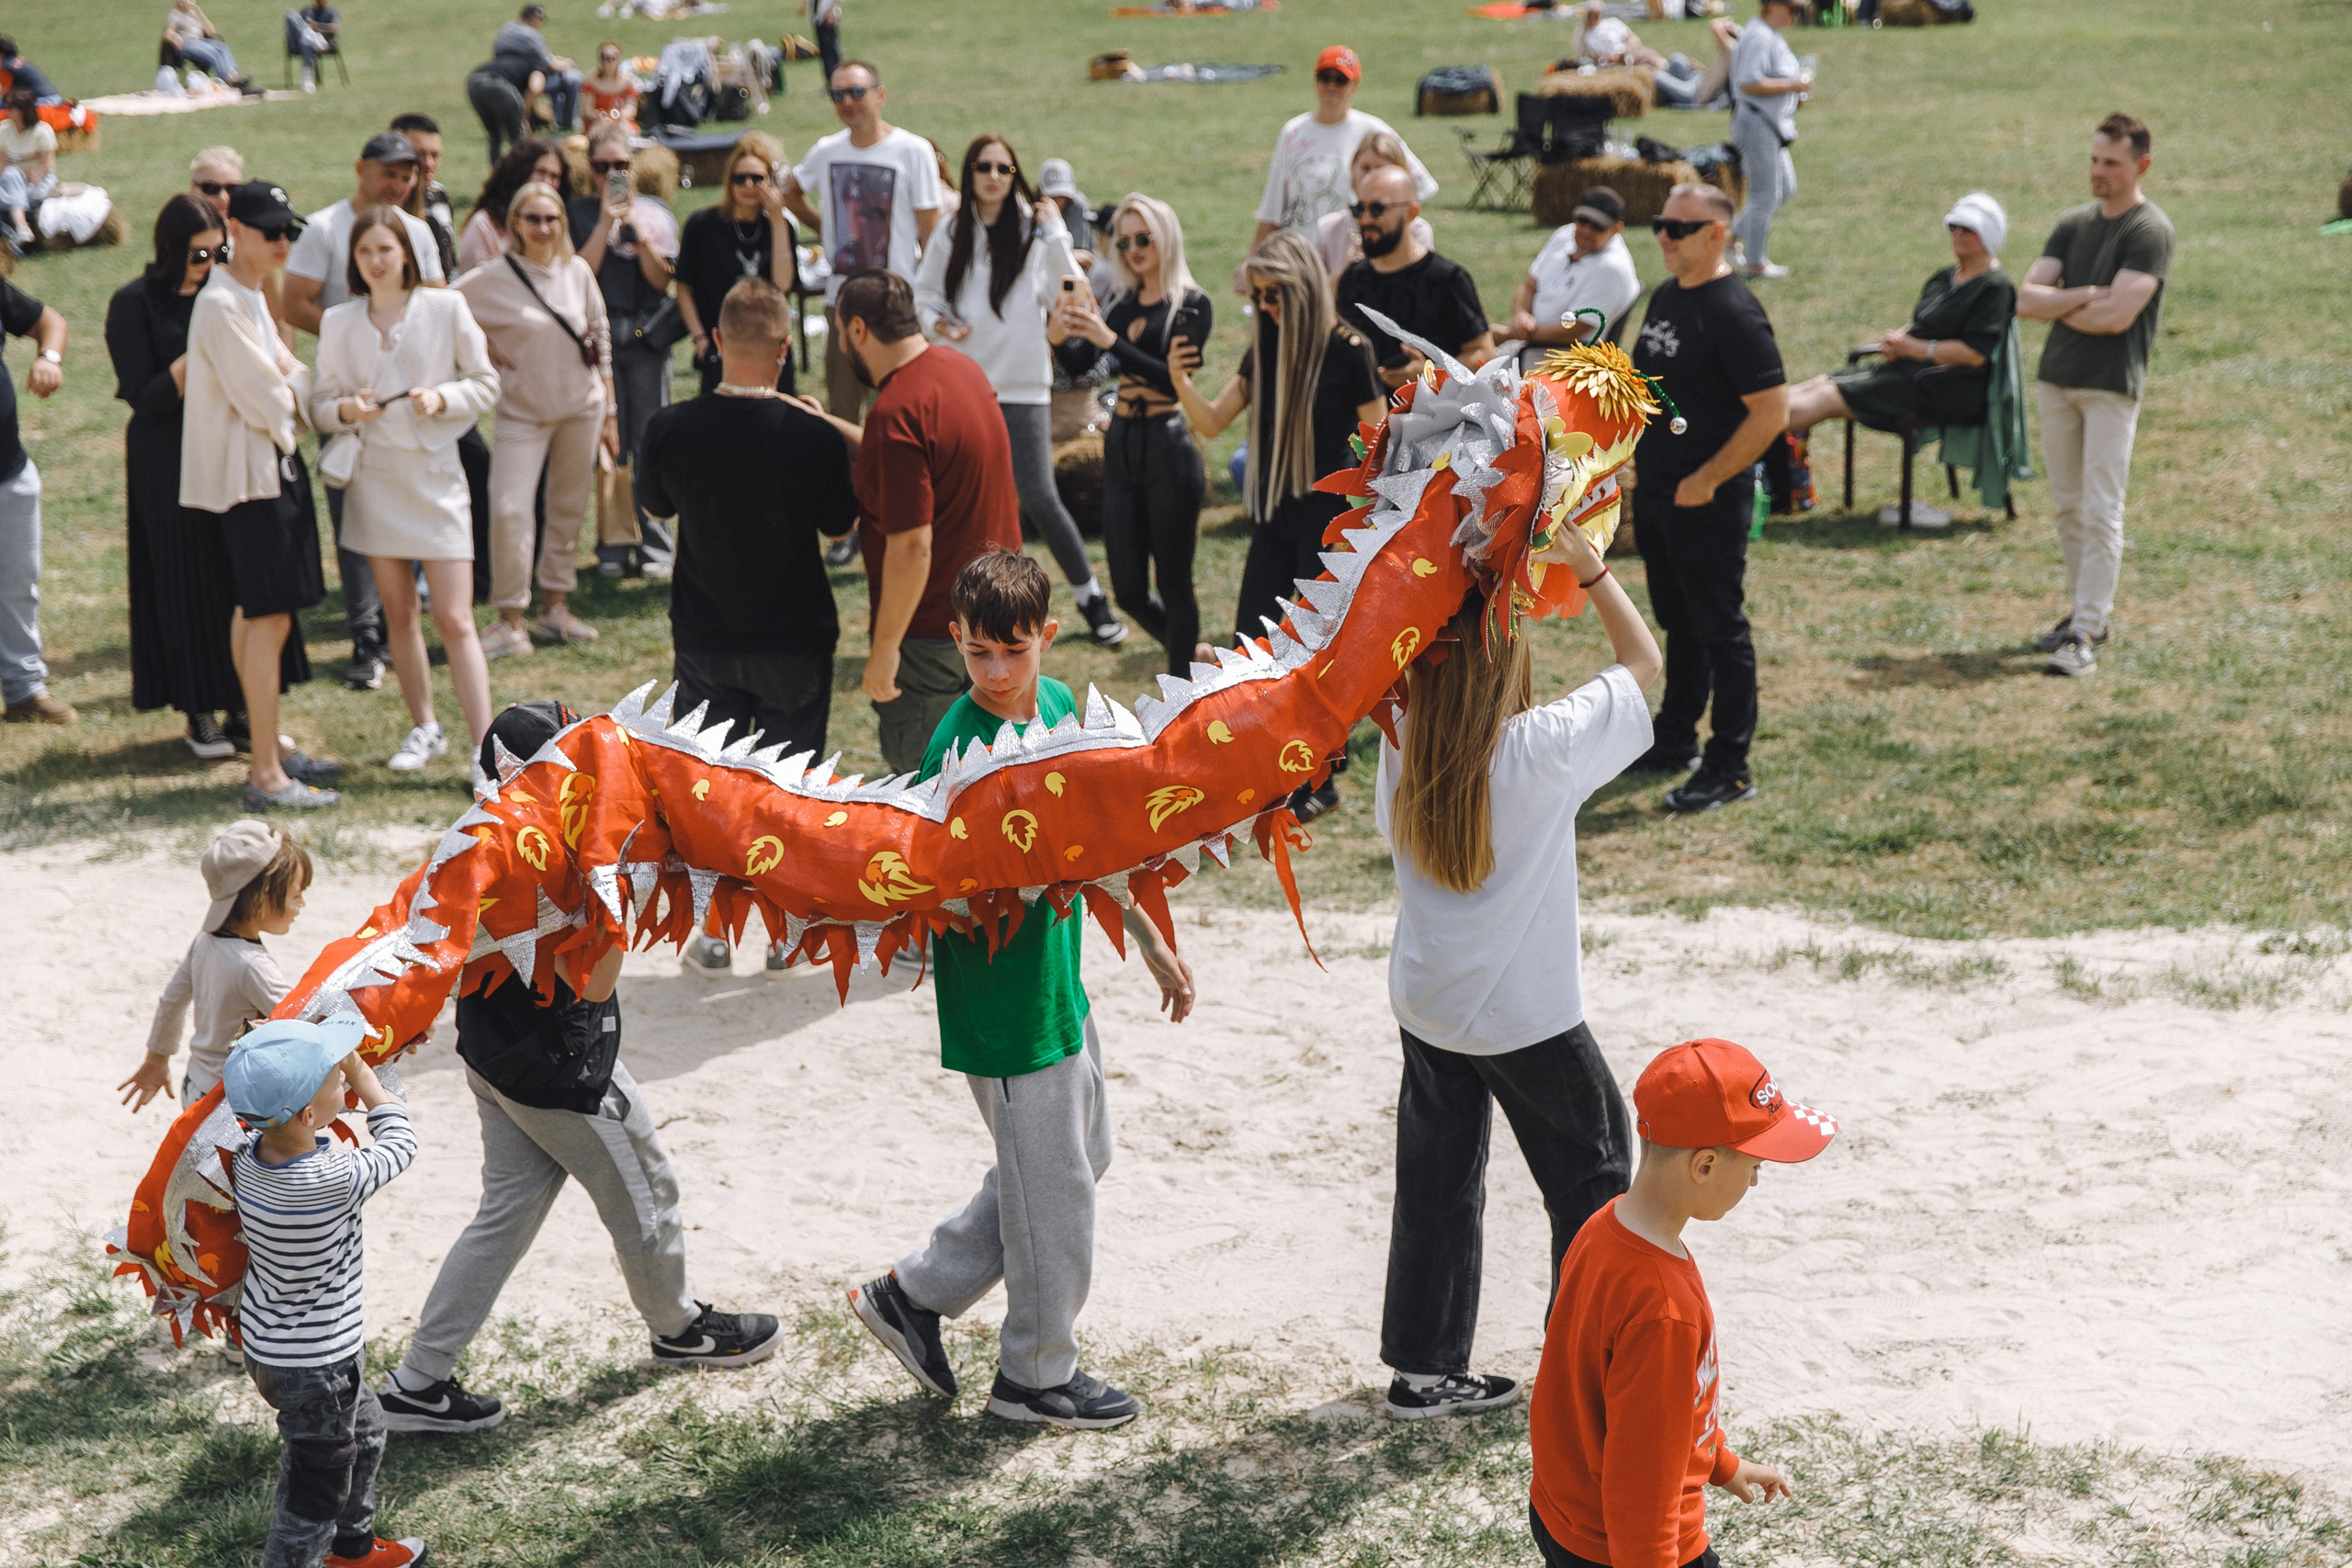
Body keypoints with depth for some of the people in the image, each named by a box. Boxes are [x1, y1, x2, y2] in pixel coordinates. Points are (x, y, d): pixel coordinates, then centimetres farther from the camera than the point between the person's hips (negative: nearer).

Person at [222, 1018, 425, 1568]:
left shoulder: (247, 1157, -13)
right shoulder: (331, 1181, -33)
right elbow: (398, 1144, -14)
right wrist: (360, 1070, -7)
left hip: (264, 1339, 9)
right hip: (312, 1367, -9)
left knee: (364, 1432, 31)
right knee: (316, 1490, 9)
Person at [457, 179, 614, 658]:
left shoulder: (577, 272, 1)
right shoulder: (492, 279, -9)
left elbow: (601, 338, 9)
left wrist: (609, 412, 9)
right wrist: (482, 348, -4)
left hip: (582, 407, 3)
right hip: (522, 411, -3)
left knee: (569, 509, 9)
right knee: (508, 510, -13)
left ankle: (555, 605, 23)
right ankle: (511, 621, -3)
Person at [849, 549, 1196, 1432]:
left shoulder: (1060, 706, 2)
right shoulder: (961, 746, -21)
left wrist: (1151, 942, 20)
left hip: (1057, 981, 9)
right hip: (1002, 1004, -9)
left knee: (1083, 1156, 22)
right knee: (1053, 1190, 5)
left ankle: (916, 1293, 29)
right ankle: (1036, 1374, 25)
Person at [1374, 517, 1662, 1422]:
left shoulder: (1404, 745, -10)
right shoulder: (1545, 747, -21)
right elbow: (1642, 660, -8)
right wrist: (1588, 568, -6)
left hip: (1426, 1005, 5)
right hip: (1528, 1015, -5)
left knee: (1437, 1182, 13)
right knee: (1590, 1173, 15)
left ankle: (1426, 1369, 20)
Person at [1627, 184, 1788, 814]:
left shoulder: (1733, 311, -19)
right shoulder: (1666, 296, 9)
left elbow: (1771, 411, -22)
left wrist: (1707, 481, -20)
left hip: (1707, 500, -9)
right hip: (1654, 491, 9)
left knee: (1719, 629, -1)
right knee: (1678, 620, 19)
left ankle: (1730, 768, 7)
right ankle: (1675, 742, 32)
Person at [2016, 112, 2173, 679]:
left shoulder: (2150, 231, -9)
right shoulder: (2074, 224, 10)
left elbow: (2117, 315, -19)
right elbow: (2027, 299, 2)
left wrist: (2057, 306, -4)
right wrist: (2083, 297, -14)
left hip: (2112, 386, -7)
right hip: (2056, 378, 7)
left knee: (2100, 510, -8)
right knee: (2068, 505, 11)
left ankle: (2085, 633, -9)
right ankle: (2086, 609, 23)